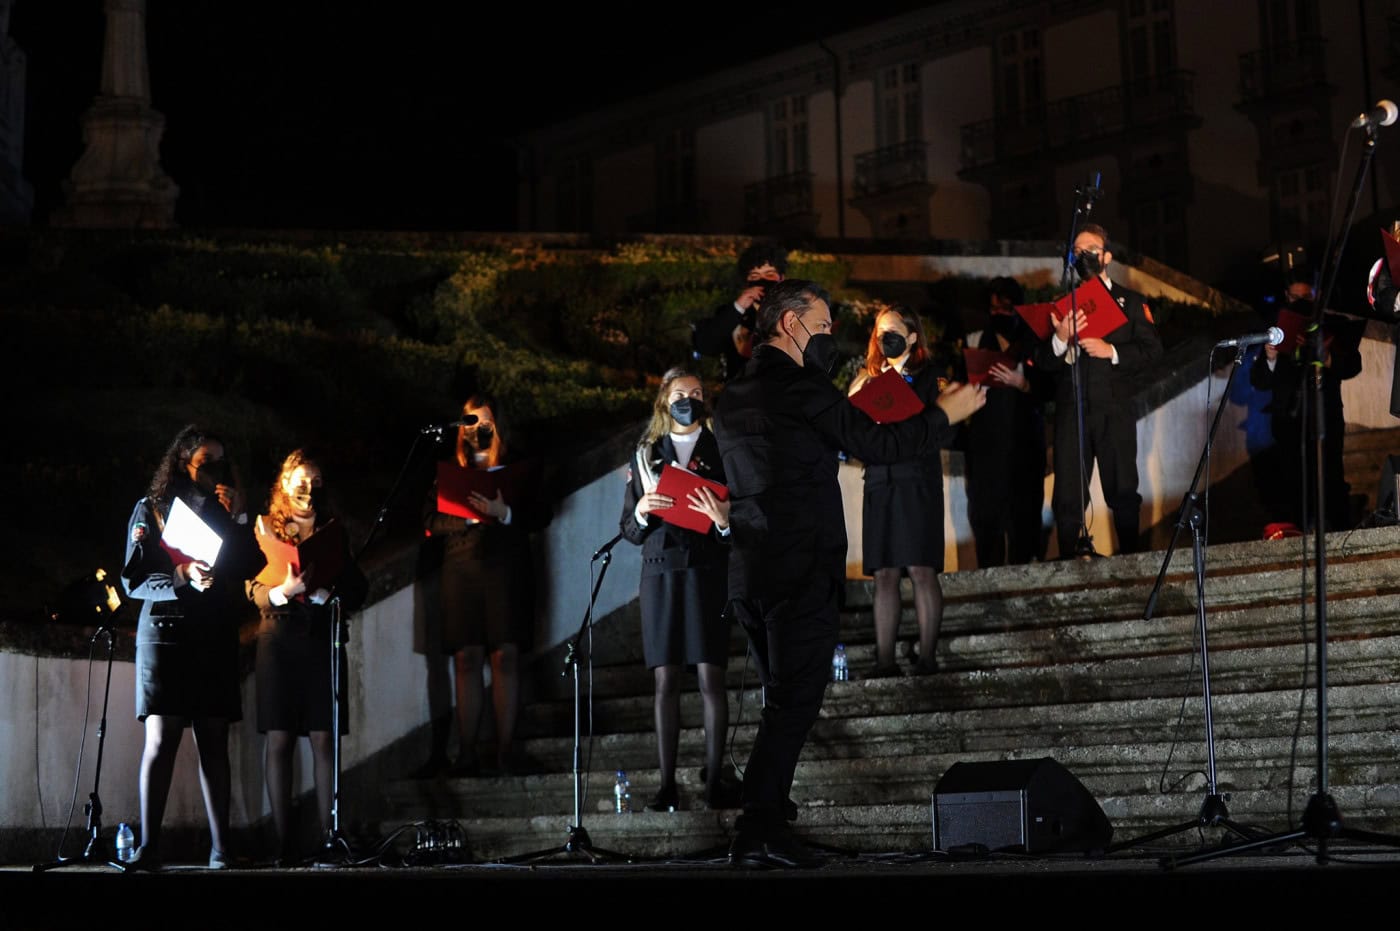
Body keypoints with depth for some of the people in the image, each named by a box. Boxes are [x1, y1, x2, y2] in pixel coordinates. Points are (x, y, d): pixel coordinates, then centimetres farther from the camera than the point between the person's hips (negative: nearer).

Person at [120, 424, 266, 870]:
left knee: (214, 741, 0)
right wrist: (182, 577, -17)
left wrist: (237, 519, -2)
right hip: (165, 631, -3)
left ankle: (220, 849, -1)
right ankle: (148, 847, -12)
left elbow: (252, 567, 6)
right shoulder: (151, 508, 6)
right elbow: (133, 579, -2)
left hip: (215, 636, 3)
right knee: (160, 738, -11)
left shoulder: (223, 510, 16)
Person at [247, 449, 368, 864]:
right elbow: (254, 591, 3)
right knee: (279, 740, -4)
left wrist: (321, 592, -11)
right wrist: (283, 591, -17)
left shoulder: (333, 534, 13)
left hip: (321, 640, 1)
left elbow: (356, 591, 7)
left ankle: (328, 840, -5)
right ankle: (283, 842, -4)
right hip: (278, 640, -1)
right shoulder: (265, 530, 9)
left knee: (324, 740, -4)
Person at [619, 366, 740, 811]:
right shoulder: (646, 455, 12)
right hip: (660, 573, 2)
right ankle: (667, 783, 0)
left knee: (711, 677, -6)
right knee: (665, 680, 0)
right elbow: (630, 531, 12)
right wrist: (643, 511, -9)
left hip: (707, 572, -2)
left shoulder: (721, 452, 6)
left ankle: (715, 779, -3)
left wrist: (723, 520, -18)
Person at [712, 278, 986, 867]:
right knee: (793, 705, -7)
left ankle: (765, 830, 10)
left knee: (782, 703, 14)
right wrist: (947, 412, 0)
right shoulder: (801, 387, -10)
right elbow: (875, 444, -13)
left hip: (748, 575, 8)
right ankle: (758, 835, -11)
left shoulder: (731, 398, 16)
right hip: (802, 575, -8)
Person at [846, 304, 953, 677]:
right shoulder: (867, 377, 15)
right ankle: (884, 661, 1)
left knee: (921, 570, -7)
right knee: (884, 574, 1)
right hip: (880, 482, 4)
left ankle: (927, 657, -5)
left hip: (918, 481, -4)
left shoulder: (927, 376, 3)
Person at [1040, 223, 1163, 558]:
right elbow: (1043, 361, 4)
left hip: (1115, 409, 0)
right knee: (1068, 495, -3)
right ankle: (1069, 562, 0)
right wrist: (1060, 339, -16)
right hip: (1071, 409, 0)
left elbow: (1152, 349, 1)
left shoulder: (1131, 302, 12)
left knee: (1123, 490, 2)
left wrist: (1112, 351, -12)